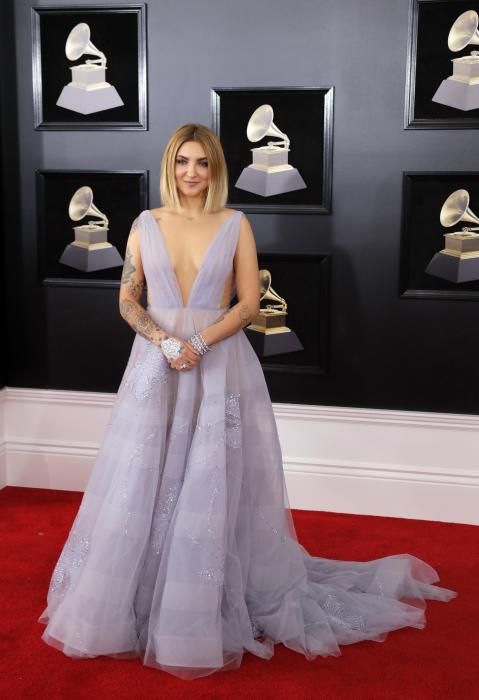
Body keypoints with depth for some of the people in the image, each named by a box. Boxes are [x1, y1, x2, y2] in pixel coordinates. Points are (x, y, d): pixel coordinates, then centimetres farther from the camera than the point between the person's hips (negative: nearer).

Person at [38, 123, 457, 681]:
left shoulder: (235, 225, 2)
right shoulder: (146, 223, 6)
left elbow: (248, 304, -3)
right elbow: (128, 300, 3)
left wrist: (198, 344, -15)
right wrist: (165, 341, -14)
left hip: (221, 366, -1)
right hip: (155, 366, 2)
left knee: (212, 486, -1)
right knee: (144, 484, 4)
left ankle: (210, 609, 14)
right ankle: (136, 605, 21)